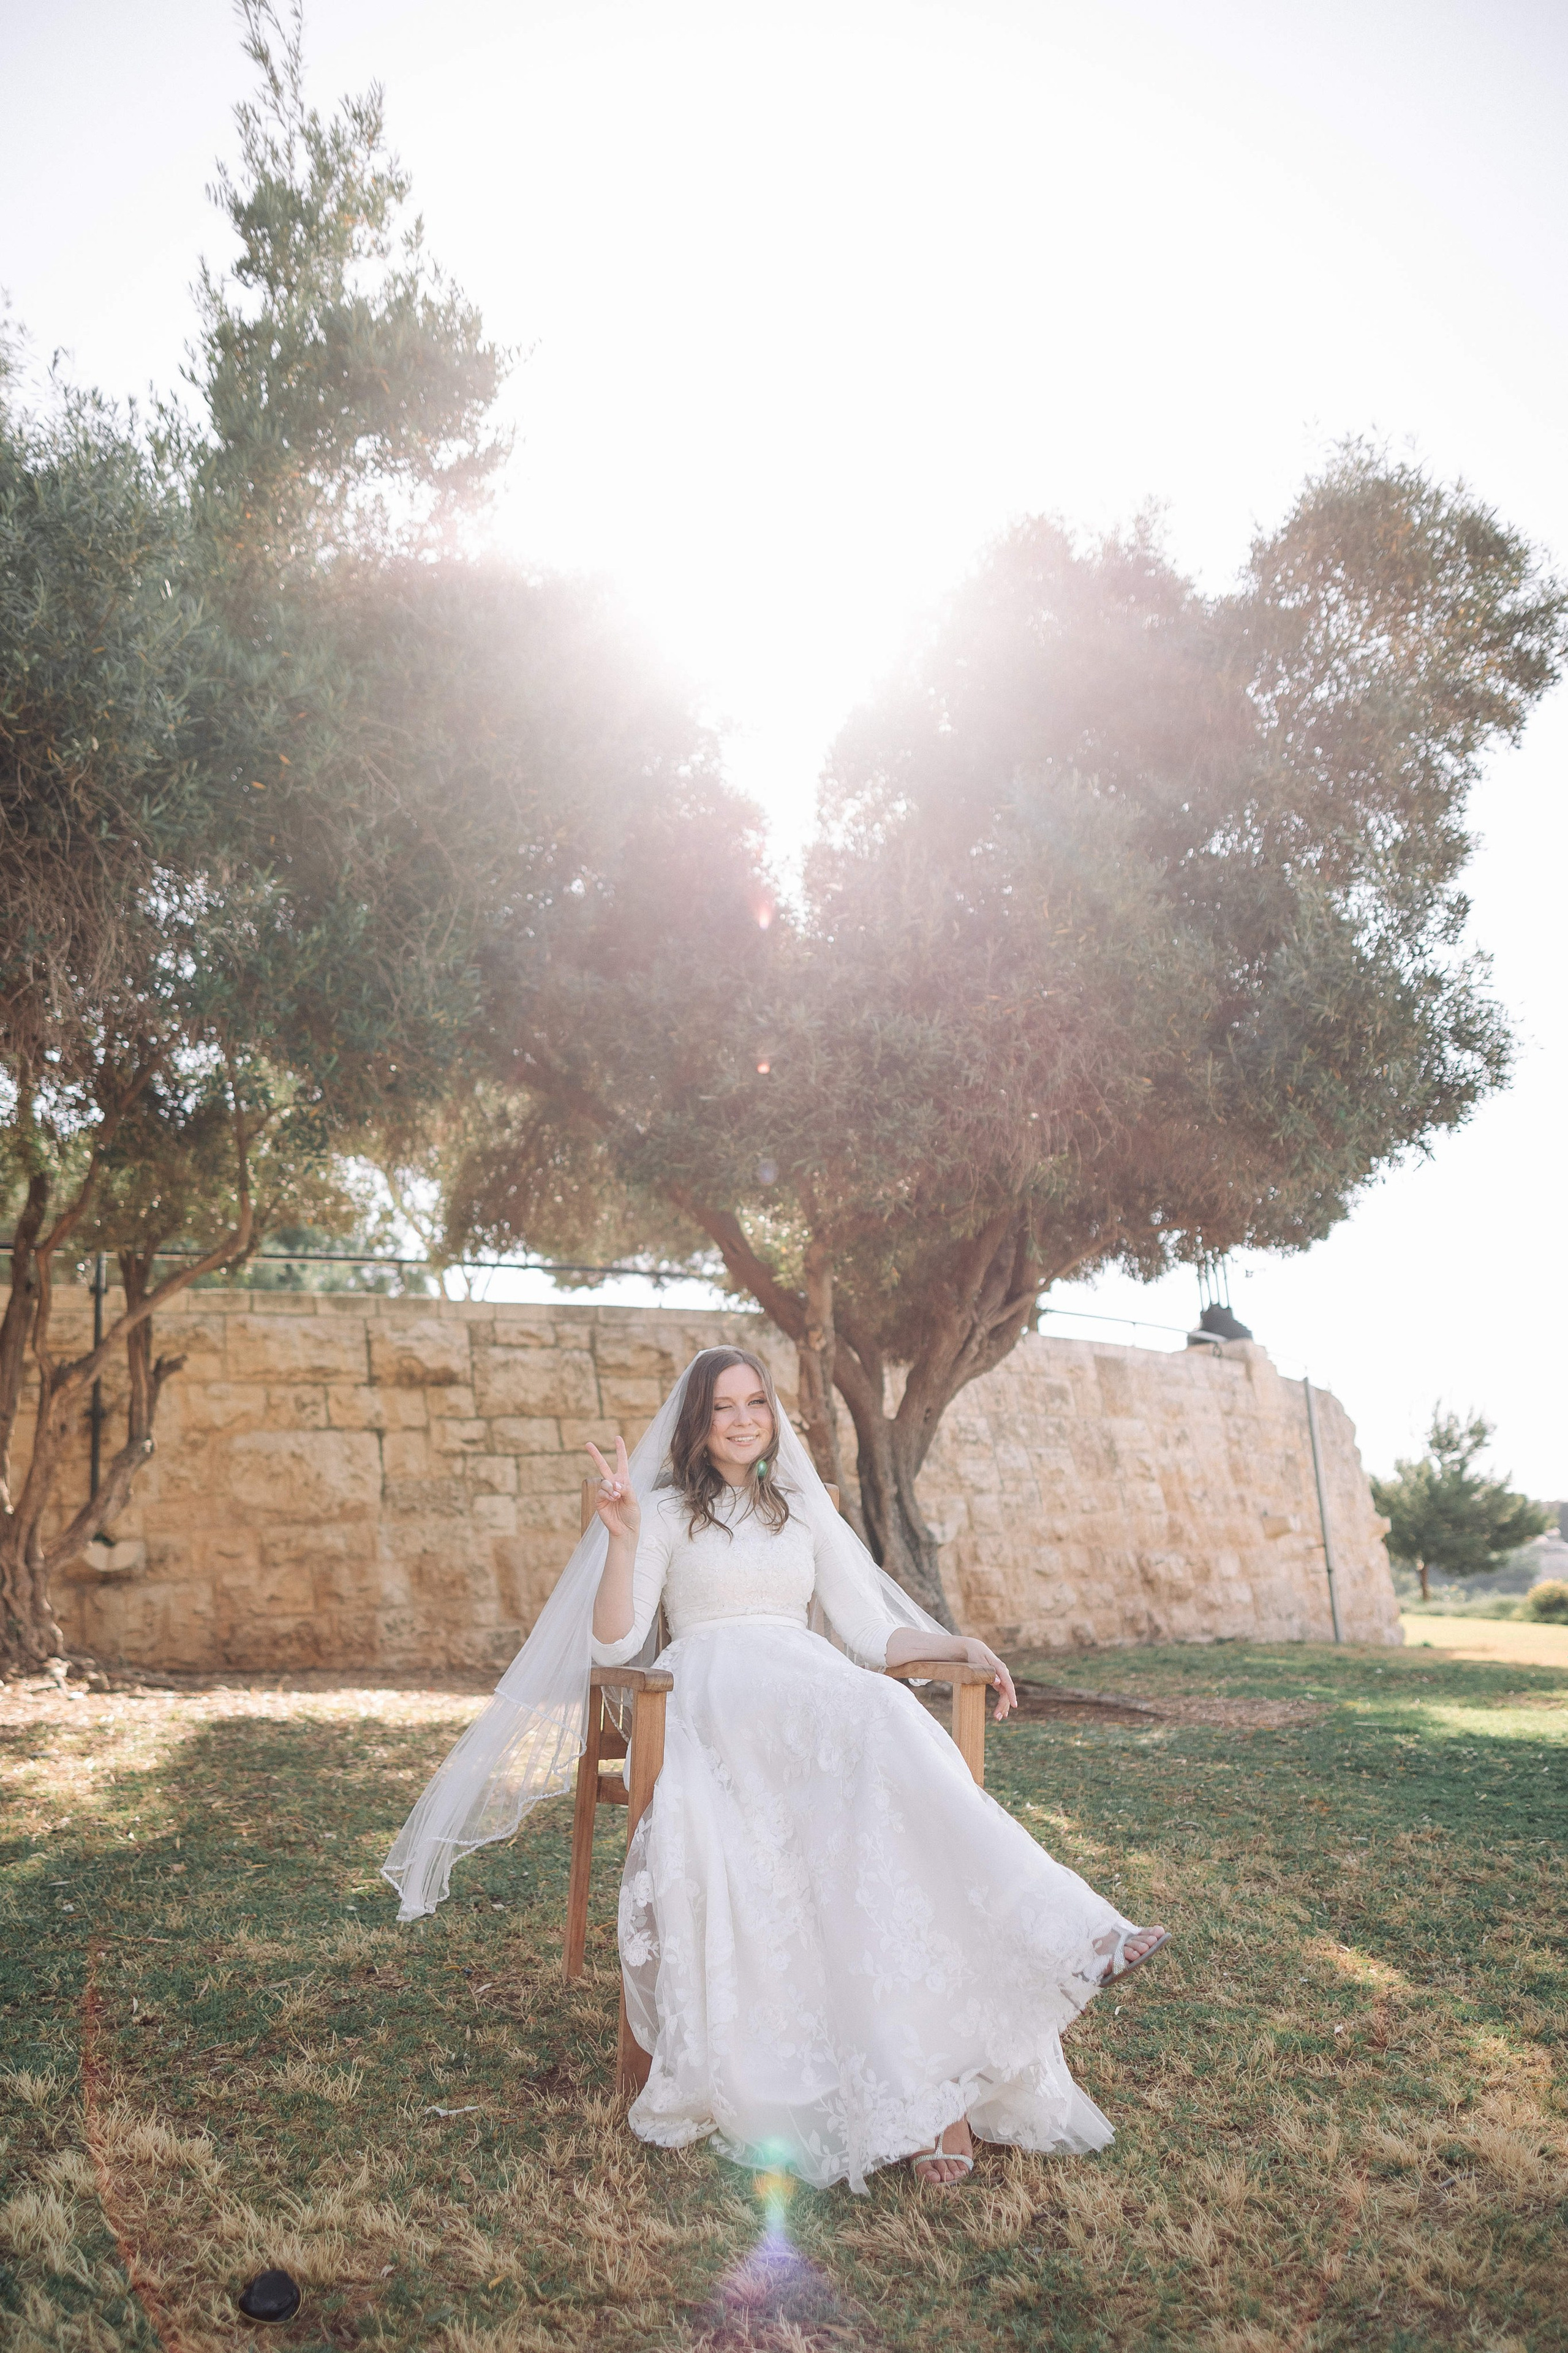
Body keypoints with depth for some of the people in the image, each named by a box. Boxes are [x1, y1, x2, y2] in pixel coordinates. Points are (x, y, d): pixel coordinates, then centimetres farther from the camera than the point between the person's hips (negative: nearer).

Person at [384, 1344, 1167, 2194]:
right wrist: (622, 1538, -12)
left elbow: (867, 1631, 18)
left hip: (815, 1693, 4)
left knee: (889, 1811, -32)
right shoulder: (666, 1512, 14)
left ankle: (934, 2074, -40)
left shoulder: (806, 1511, 25)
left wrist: (958, 1646, 1)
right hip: (709, 1702, -4)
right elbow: (613, 1644, 2)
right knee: (871, 1723, -36)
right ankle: (1046, 1934, -43)